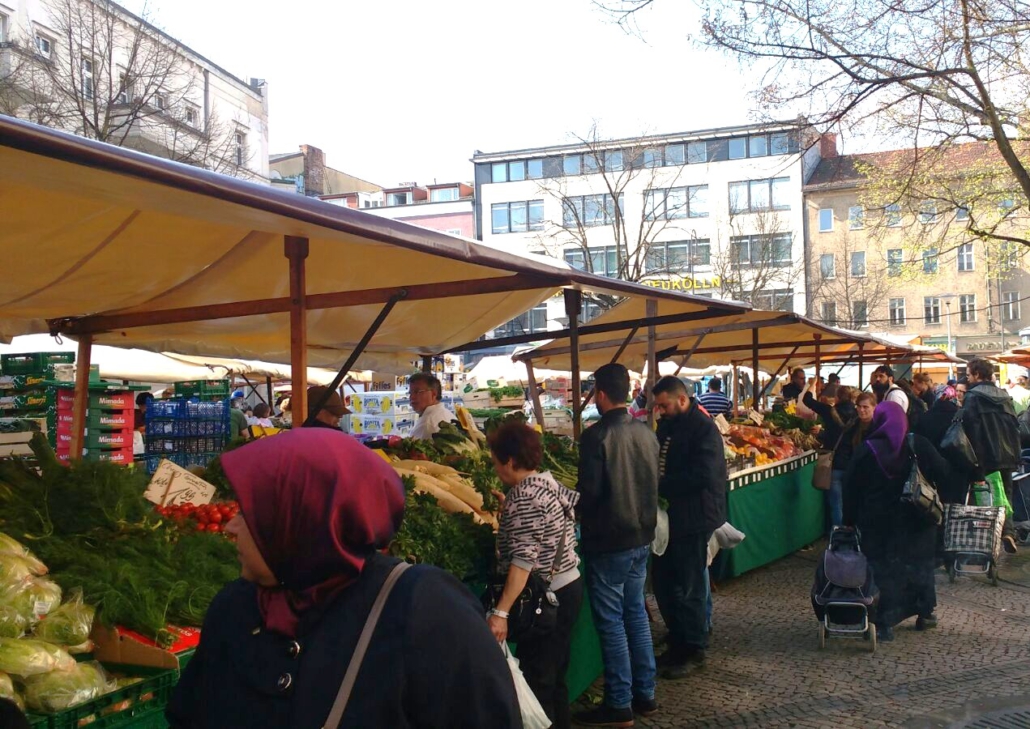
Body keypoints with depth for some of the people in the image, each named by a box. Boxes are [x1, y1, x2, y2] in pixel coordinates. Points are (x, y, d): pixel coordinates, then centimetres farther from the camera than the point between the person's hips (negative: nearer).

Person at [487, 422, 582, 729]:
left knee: (536, 680, -1)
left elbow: (524, 560, -25)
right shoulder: (549, 482, 7)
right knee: (556, 675, 18)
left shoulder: (523, 498, -19)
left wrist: (501, 612, -28)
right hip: (569, 585, 10)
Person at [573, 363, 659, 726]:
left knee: (611, 622, 2)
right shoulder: (645, 432, 3)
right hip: (642, 536, 7)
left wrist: (583, 519, 1)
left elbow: (588, 491, -19)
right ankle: (645, 694, 26)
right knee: (636, 613, 17)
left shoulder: (597, 435, -19)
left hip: (608, 541, -7)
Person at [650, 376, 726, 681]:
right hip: (671, 516, 9)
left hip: (694, 519, -9)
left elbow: (701, 476, -25)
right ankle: (678, 642, 30)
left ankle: (694, 652, 16)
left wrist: (661, 485, -22)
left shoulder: (703, 428, -16)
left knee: (689, 589, 1)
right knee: (663, 582, 14)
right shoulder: (667, 426, 10)